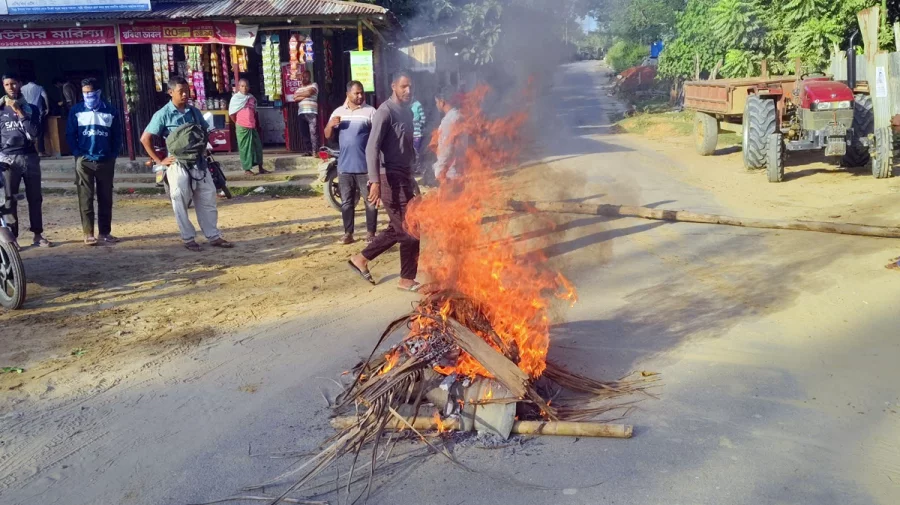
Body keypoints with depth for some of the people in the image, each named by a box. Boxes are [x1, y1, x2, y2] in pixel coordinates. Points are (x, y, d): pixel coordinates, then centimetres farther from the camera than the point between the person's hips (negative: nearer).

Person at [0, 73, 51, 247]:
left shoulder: (31, 108, 9)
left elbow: (34, 132, -5)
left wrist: (19, 112, -8)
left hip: (30, 157, 1)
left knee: (35, 198, 5)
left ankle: (38, 235, 14)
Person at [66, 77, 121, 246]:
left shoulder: (110, 111, 6)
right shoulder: (76, 110, 4)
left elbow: (117, 135, 9)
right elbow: (70, 134, 3)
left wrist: (113, 155, 1)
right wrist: (78, 153, -6)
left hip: (106, 161, 1)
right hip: (84, 161, -1)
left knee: (105, 198, 5)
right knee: (86, 198, -1)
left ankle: (105, 232, 12)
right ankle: (88, 233, 2)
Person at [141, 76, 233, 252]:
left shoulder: (194, 112, 7)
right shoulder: (163, 115, -8)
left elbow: (205, 132, 23)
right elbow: (145, 139, -8)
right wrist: (159, 161, -9)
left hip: (199, 162, 5)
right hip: (178, 164, -5)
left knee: (208, 199, 7)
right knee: (181, 204, 2)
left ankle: (214, 236, 15)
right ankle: (188, 239, 13)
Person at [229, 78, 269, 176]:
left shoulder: (252, 98, 10)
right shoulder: (236, 98, -4)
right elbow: (231, 113, -2)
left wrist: (257, 124, 14)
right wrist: (238, 123, 4)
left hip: (252, 127, 5)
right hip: (242, 128, -5)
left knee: (258, 146, 8)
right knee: (244, 148, 0)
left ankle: (260, 167, 17)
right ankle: (247, 168, 8)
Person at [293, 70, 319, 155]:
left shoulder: (314, 85, 6)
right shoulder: (299, 88, 22)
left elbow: (309, 92, -12)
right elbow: (295, 98, 6)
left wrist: (299, 94, 3)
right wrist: (305, 96, -5)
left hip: (311, 112, -6)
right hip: (301, 113, 6)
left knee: (313, 132, -13)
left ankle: (314, 151, -16)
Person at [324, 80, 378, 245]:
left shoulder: (370, 111, -3)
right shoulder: (338, 112, 9)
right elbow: (328, 136, 12)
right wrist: (331, 125, -10)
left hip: (366, 166, -3)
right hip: (344, 166, 4)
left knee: (371, 201, 1)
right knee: (346, 202, 9)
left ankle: (371, 233, 11)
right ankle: (348, 233, 17)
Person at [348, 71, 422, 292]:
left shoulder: (407, 112, 14)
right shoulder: (385, 111, -13)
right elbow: (372, 147, -22)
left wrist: (414, 170, 21)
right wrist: (375, 181, -31)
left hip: (404, 175, 9)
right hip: (391, 177, -9)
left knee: (398, 228, 16)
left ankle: (361, 259, 27)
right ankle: (407, 280, 9)